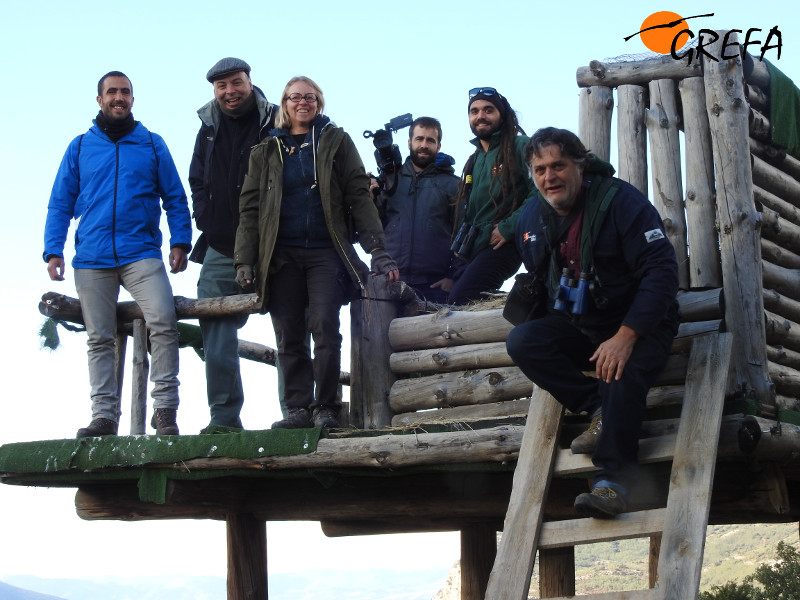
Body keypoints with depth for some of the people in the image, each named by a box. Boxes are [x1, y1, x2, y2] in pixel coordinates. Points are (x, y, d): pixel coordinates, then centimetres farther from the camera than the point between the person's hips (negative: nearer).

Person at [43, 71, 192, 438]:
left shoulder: (152, 145, 11)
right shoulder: (80, 147, 14)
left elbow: (175, 199, 11)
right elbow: (60, 203, 14)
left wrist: (180, 242, -2)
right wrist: (53, 251, 2)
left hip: (142, 253, -2)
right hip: (92, 259, 2)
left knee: (163, 323, -19)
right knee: (99, 339, 2)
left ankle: (165, 409, -14)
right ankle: (104, 415, 5)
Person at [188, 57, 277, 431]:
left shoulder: (275, 124, -2)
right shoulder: (209, 129, 13)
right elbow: (197, 183, 20)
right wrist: (206, 221, 4)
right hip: (220, 251, 4)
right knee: (216, 334, -2)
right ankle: (224, 416, 2)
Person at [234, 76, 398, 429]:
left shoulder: (336, 142, 10)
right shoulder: (266, 151, 15)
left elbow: (359, 197, 3)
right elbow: (249, 208, 11)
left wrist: (377, 250, -6)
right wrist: (245, 260, 1)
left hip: (325, 253, -2)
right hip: (281, 256, 2)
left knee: (324, 327, -14)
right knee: (289, 337, -1)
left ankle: (325, 409, -8)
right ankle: (299, 409, 2)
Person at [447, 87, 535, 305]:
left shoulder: (520, 147, -2)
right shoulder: (474, 161, 24)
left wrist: (508, 228, -18)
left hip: (502, 245, -8)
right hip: (474, 250, 8)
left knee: (457, 303, -26)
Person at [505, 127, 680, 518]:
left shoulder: (620, 200, -16)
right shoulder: (531, 220, 3)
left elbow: (661, 270, -21)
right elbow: (537, 281, 19)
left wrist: (625, 336, -30)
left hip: (638, 324, -5)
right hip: (577, 325, 6)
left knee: (622, 373, -35)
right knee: (521, 342, -20)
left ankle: (613, 478, -32)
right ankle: (601, 409, -17)